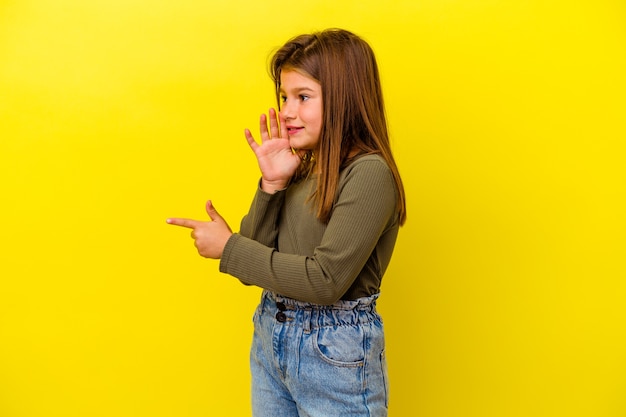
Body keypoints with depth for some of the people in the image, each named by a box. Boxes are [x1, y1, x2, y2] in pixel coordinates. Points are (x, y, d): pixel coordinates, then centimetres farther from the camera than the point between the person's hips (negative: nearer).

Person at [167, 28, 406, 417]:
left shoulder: (369, 173, -18)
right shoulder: (301, 167, 2)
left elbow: (325, 280, -24)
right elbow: (257, 262, 0)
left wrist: (228, 247, -17)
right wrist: (272, 183, -13)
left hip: (335, 354, -6)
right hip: (270, 340, 7)